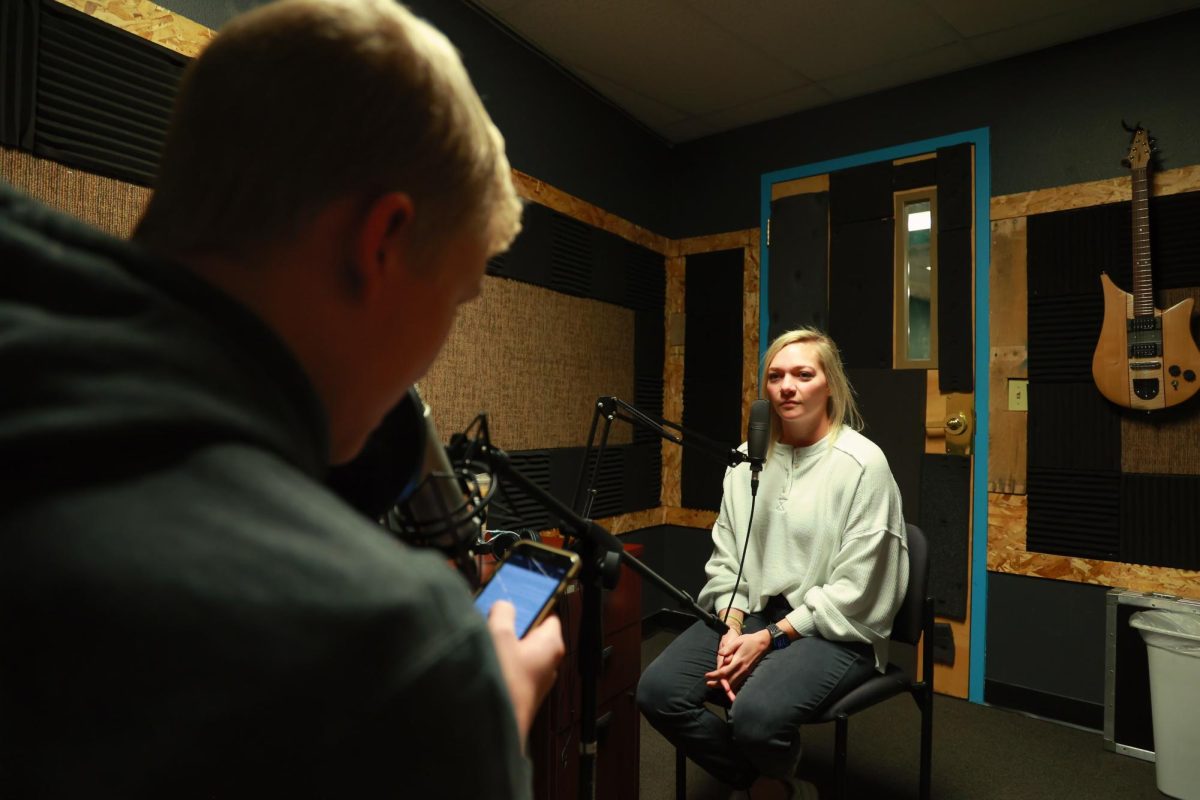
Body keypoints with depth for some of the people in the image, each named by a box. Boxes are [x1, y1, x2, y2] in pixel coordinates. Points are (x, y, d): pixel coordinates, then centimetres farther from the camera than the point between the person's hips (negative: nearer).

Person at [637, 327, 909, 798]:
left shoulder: (863, 463, -11)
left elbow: (854, 591, -12)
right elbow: (726, 557, 7)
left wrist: (768, 639, -16)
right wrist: (732, 629, -10)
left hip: (833, 630, -4)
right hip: (752, 612, 5)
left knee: (756, 714, -31)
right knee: (657, 691, -16)